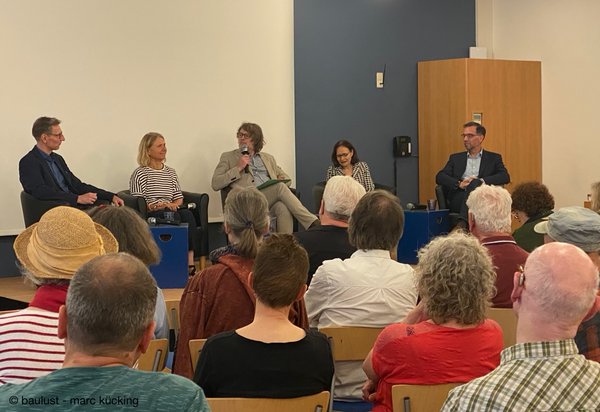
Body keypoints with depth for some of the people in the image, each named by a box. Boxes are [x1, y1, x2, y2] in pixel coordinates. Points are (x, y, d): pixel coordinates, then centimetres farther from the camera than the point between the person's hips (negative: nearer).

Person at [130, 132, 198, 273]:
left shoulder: (170, 172, 25)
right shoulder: (139, 174, 4)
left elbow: (179, 198, 20)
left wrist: (173, 205, -2)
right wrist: (153, 206, -19)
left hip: (170, 211, 5)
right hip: (150, 216, -5)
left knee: (187, 214, -30)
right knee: (173, 216, -36)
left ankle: (190, 261, -39)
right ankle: (188, 262, -39)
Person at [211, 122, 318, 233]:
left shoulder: (268, 158, 29)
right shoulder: (228, 157, 18)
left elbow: (285, 178, 29)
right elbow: (215, 184, 6)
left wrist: (280, 182, 3)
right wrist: (238, 168, -3)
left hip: (272, 198, 4)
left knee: (283, 209, -35)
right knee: (280, 187, -32)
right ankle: (313, 223, -42)